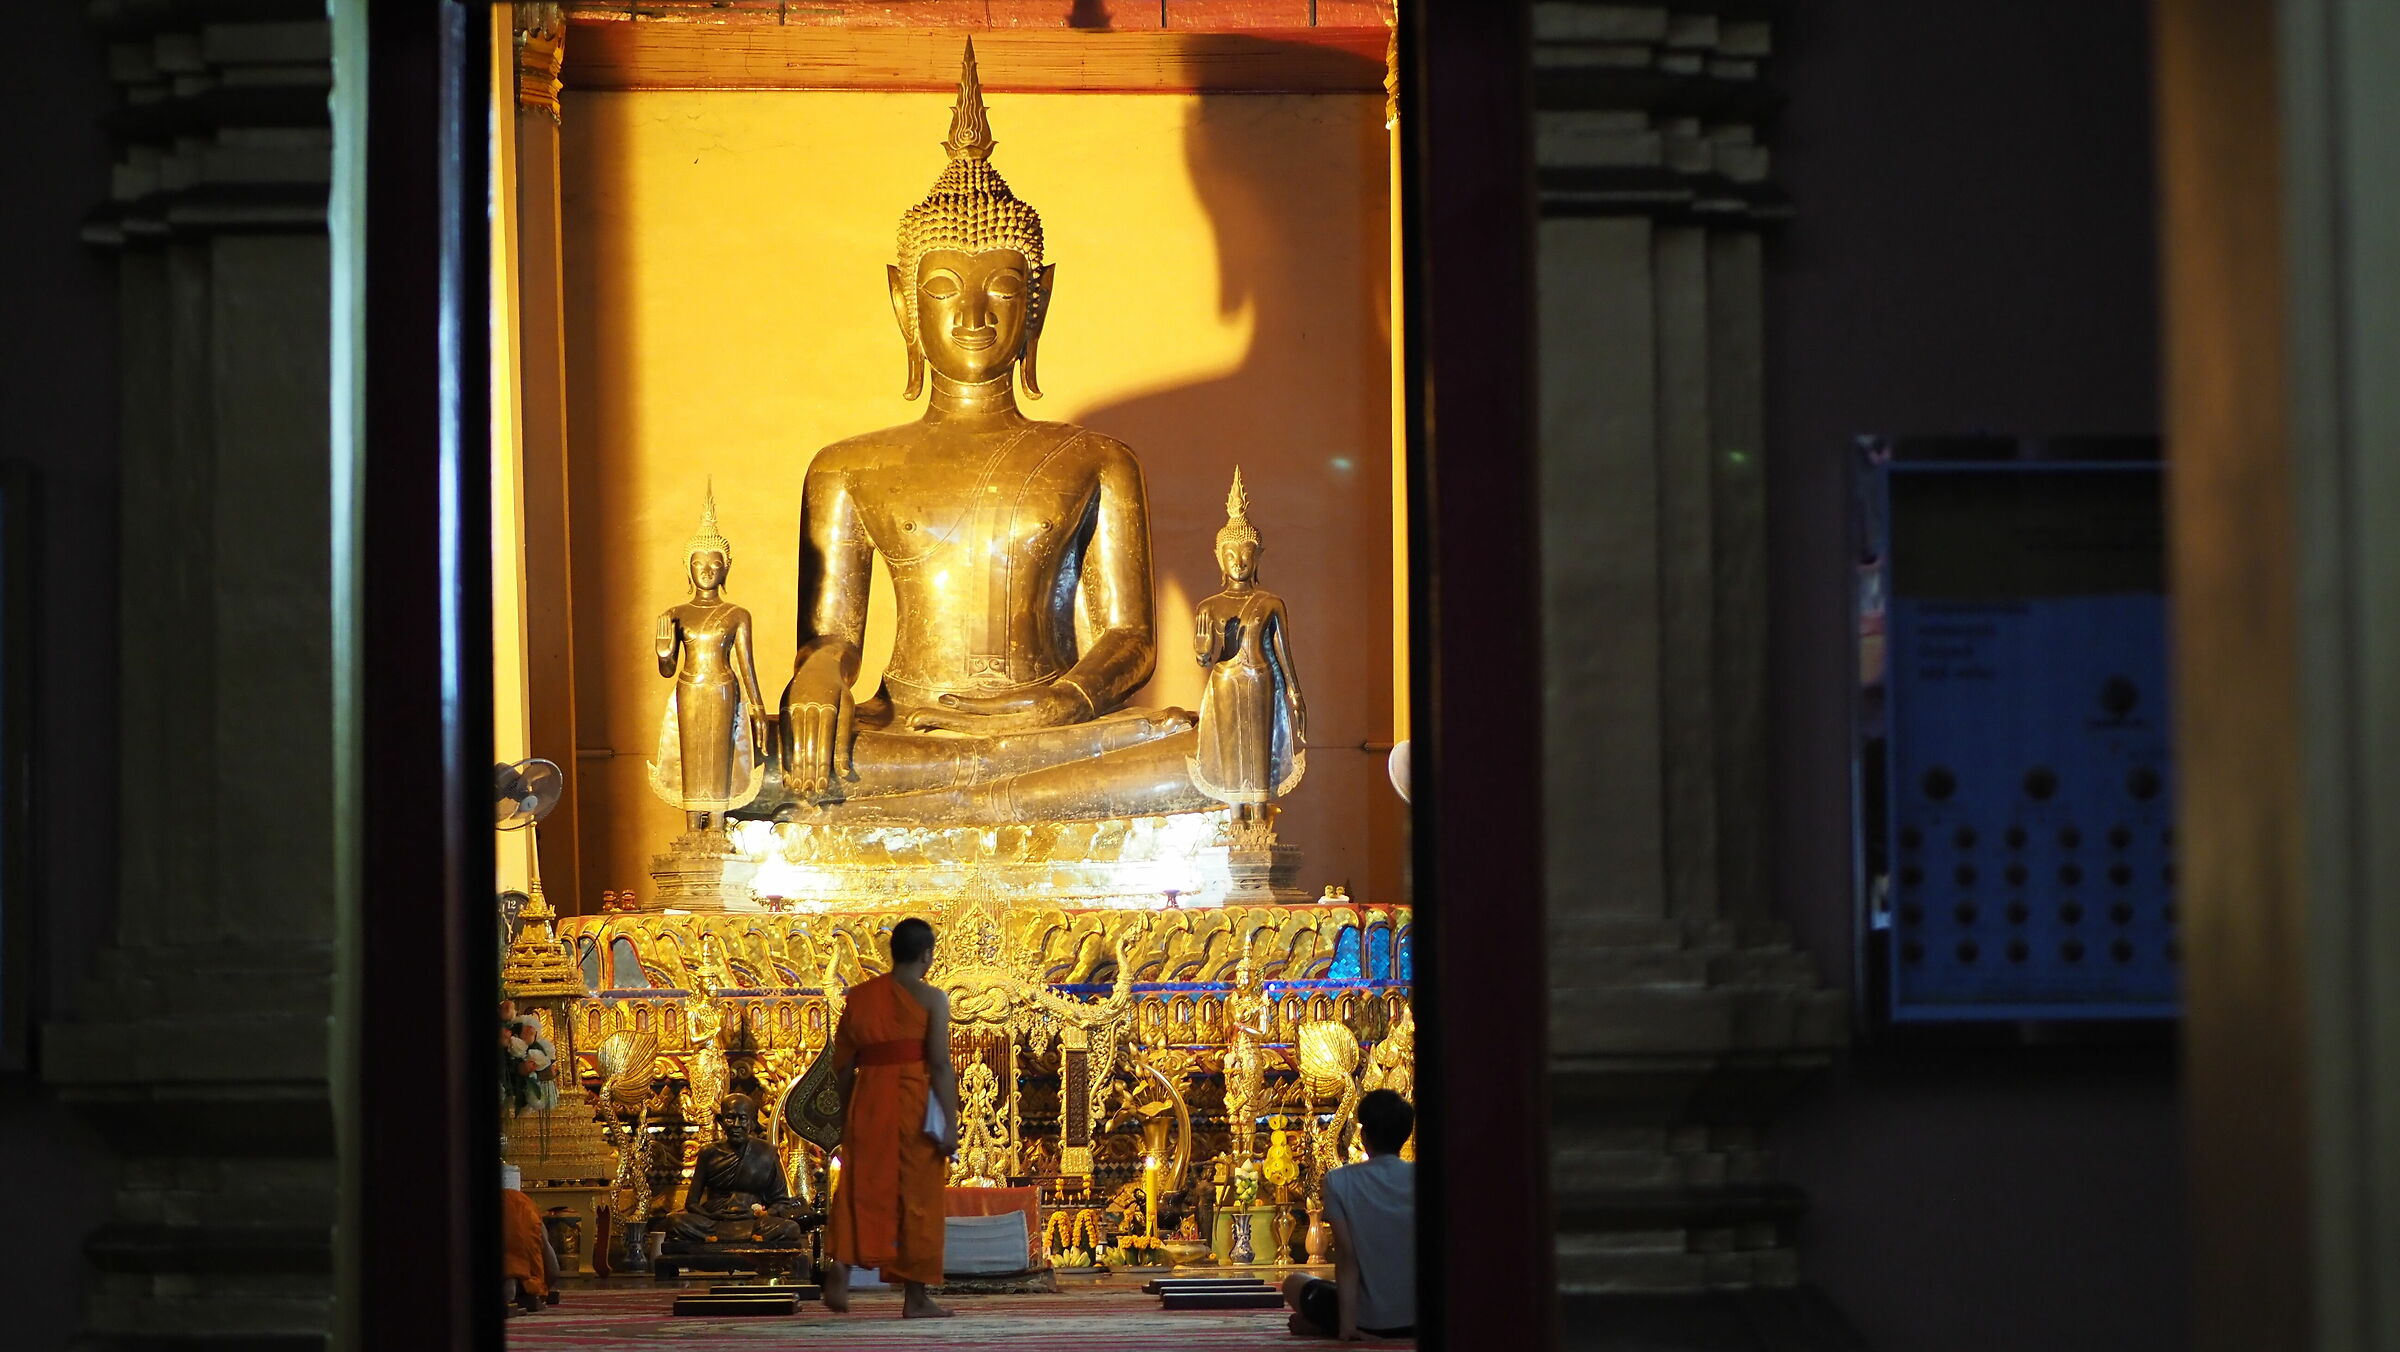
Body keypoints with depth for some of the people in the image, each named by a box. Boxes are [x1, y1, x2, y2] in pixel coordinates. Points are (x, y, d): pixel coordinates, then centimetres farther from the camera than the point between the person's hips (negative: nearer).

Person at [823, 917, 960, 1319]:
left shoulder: (859, 996, 9)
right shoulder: (931, 998, -4)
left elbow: (842, 1064, 10)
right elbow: (940, 1064, -11)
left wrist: (847, 1115, 21)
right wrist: (950, 1124, -10)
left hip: (867, 1102, 3)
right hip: (914, 1102, -3)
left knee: (860, 1190, 8)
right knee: (917, 1196, 5)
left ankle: (840, 1264, -18)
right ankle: (916, 1298, 9)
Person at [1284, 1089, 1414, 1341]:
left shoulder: (1339, 1181, -10)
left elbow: (1347, 1257, -14)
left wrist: (1347, 1323, -14)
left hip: (1368, 1320, -5)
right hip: (1416, 1319, 5)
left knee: (1294, 1284, 25)